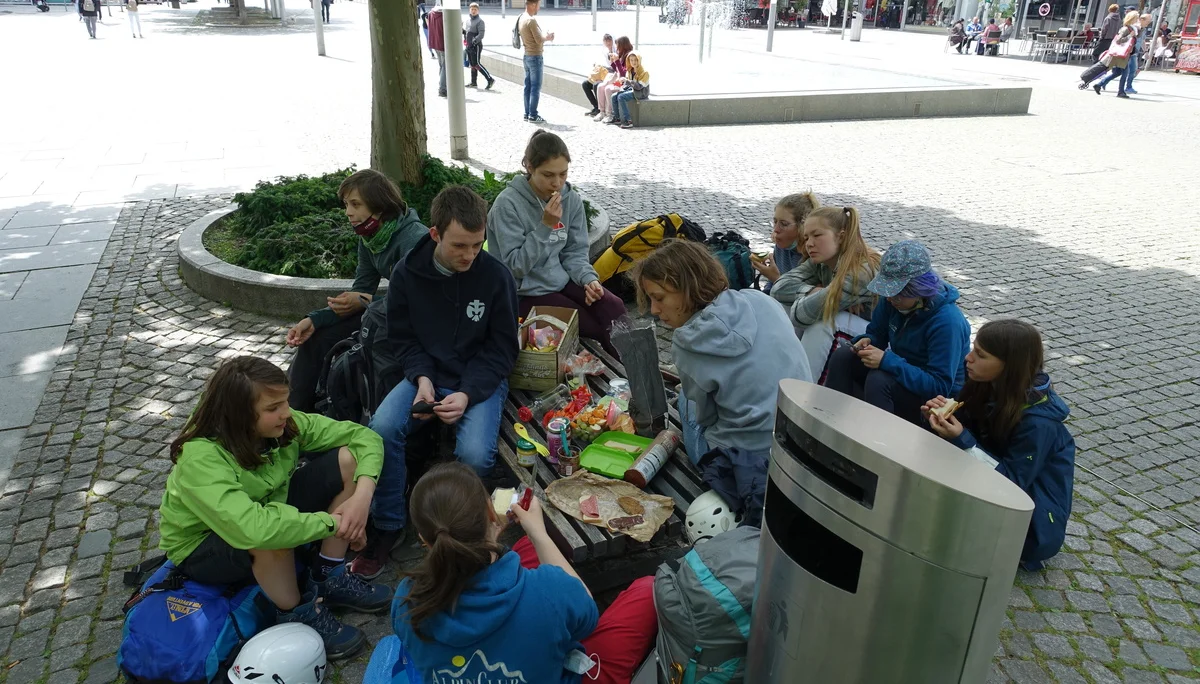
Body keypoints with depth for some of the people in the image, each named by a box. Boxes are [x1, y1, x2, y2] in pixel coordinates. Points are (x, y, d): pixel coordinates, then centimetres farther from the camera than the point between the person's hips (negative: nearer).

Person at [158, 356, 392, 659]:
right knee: (271, 535, -41)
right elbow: (252, 529, -50)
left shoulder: (284, 425, -18)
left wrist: (362, 495, -30)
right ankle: (298, 615, -11)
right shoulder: (201, 458, -35)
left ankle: (328, 578, -3)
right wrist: (332, 522, -37)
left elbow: (365, 437, -13)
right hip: (203, 547, -6)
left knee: (348, 458, -13)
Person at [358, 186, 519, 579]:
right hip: (427, 375, 3)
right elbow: (403, 338, 5)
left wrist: (467, 394, -18)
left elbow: (502, 349, -5)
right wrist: (422, 379, -15)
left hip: (480, 380, -2)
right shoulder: (407, 274, -5)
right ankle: (387, 526, -2)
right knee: (381, 428, -25)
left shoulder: (496, 277, -12)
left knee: (475, 454, -29)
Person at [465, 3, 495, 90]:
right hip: (469, 46, 8)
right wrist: (467, 44, 14)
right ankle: (474, 83, 18)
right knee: (472, 65, 11)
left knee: (476, 64, -12)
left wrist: (474, 42, -25)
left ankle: (490, 80, -9)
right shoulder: (469, 20, 15)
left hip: (476, 46, -8)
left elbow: (481, 35, -18)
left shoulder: (480, 21, -9)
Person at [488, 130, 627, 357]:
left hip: (563, 279, 5)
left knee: (617, 312, -18)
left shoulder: (572, 200, -1)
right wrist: (545, 226, -25)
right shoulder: (507, 204, -18)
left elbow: (575, 252, 6)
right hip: (527, 292, -5)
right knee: (594, 327, -19)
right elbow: (516, 267, -18)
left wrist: (588, 278, -14)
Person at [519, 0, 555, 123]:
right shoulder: (531, 20, -19)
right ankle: (533, 116, -4)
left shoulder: (522, 19, 10)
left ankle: (527, 113, 15)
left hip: (527, 56, 9)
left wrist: (545, 37, 9)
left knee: (528, 86, 11)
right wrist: (547, 37, 0)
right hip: (535, 57, -9)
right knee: (536, 87, -5)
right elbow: (539, 39, -19)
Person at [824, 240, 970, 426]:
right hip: (901, 372, 7)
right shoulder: (892, 299, -8)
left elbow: (940, 386, -31)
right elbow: (876, 332, 9)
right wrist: (866, 341, -17)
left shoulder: (948, 322, -29)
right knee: (842, 357, -10)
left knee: (878, 380, -33)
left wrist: (887, 361, -36)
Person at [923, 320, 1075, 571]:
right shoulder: (988, 386, -10)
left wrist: (961, 440, -35)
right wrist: (943, 416, -23)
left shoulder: (1038, 421, -29)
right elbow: (967, 433, -1)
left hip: (1035, 522, -6)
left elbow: (1012, 482, -26)